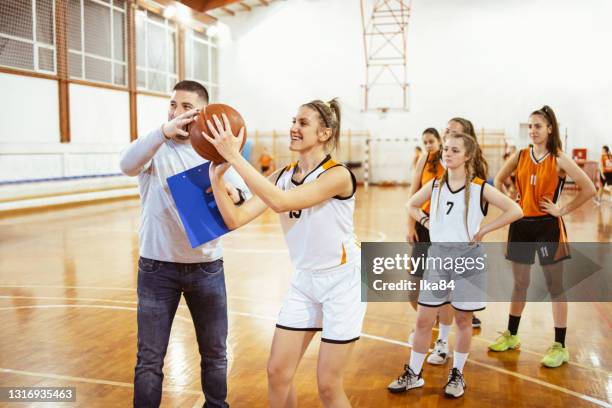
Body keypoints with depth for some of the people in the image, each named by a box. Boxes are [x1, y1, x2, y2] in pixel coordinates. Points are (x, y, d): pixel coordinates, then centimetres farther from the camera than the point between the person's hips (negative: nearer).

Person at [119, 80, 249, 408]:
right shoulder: (155, 148, -5)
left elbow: (243, 195, -10)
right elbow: (128, 166, -27)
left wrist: (231, 193, -34)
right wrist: (164, 131, -44)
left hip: (207, 268, 2)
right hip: (157, 267, -2)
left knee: (215, 354, 16)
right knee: (149, 360, 7)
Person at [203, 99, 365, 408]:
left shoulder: (337, 175, -21)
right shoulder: (282, 176, -1)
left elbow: (281, 202, -36)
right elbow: (236, 219, -9)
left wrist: (234, 156, -36)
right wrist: (216, 177, -23)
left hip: (342, 281, -6)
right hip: (304, 281, 6)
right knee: (277, 373, 7)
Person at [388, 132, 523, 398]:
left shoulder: (479, 188, -7)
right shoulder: (434, 186, 3)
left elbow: (515, 211, -11)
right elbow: (412, 206, 20)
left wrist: (483, 230, -12)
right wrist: (427, 223, 4)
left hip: (467, 257, -3)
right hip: (437, 255, 3)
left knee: (463, 320, 10)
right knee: (423, 319, 5)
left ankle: (457, 374, 27)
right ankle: (413, 374, 20)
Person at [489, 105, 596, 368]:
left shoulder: (559, 160, -10)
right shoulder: (520, 156, 3)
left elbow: (589, 188, -14)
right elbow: (498, 180, 16)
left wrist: (563, 210, -12)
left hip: (548, 227, -4)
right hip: (521, 225, 4)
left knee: (555, 287, 3)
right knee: (519, 283, 15)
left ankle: (560, 347, 13)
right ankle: (511, 336, 29)